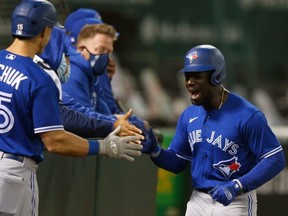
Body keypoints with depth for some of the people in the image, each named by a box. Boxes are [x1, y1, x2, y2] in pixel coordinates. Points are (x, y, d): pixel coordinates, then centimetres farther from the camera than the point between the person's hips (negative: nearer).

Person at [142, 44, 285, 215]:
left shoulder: (247, 116, -16)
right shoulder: (189, 115, 6)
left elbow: (276, 159, -17)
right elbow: (177, 163, 15)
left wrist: (237, 187, -27)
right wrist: (155, 151, -7)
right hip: (198, 201, 7)